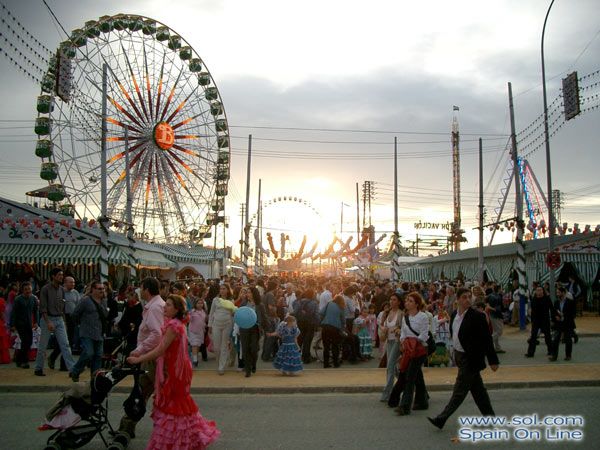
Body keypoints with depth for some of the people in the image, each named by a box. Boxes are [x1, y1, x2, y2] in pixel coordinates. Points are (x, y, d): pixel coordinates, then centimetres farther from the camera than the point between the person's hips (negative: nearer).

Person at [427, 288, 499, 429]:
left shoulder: (477, 317, -17)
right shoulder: (455, 315, 4)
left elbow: (487, 339, -14)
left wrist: (493, 360, -12)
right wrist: (455, 354, 17)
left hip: (470, 359, -7)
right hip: (460, 356, 7)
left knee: (459, 391, 0)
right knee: (477, 390, 18)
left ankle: (441, 419, 5)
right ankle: (490, 416, 31)